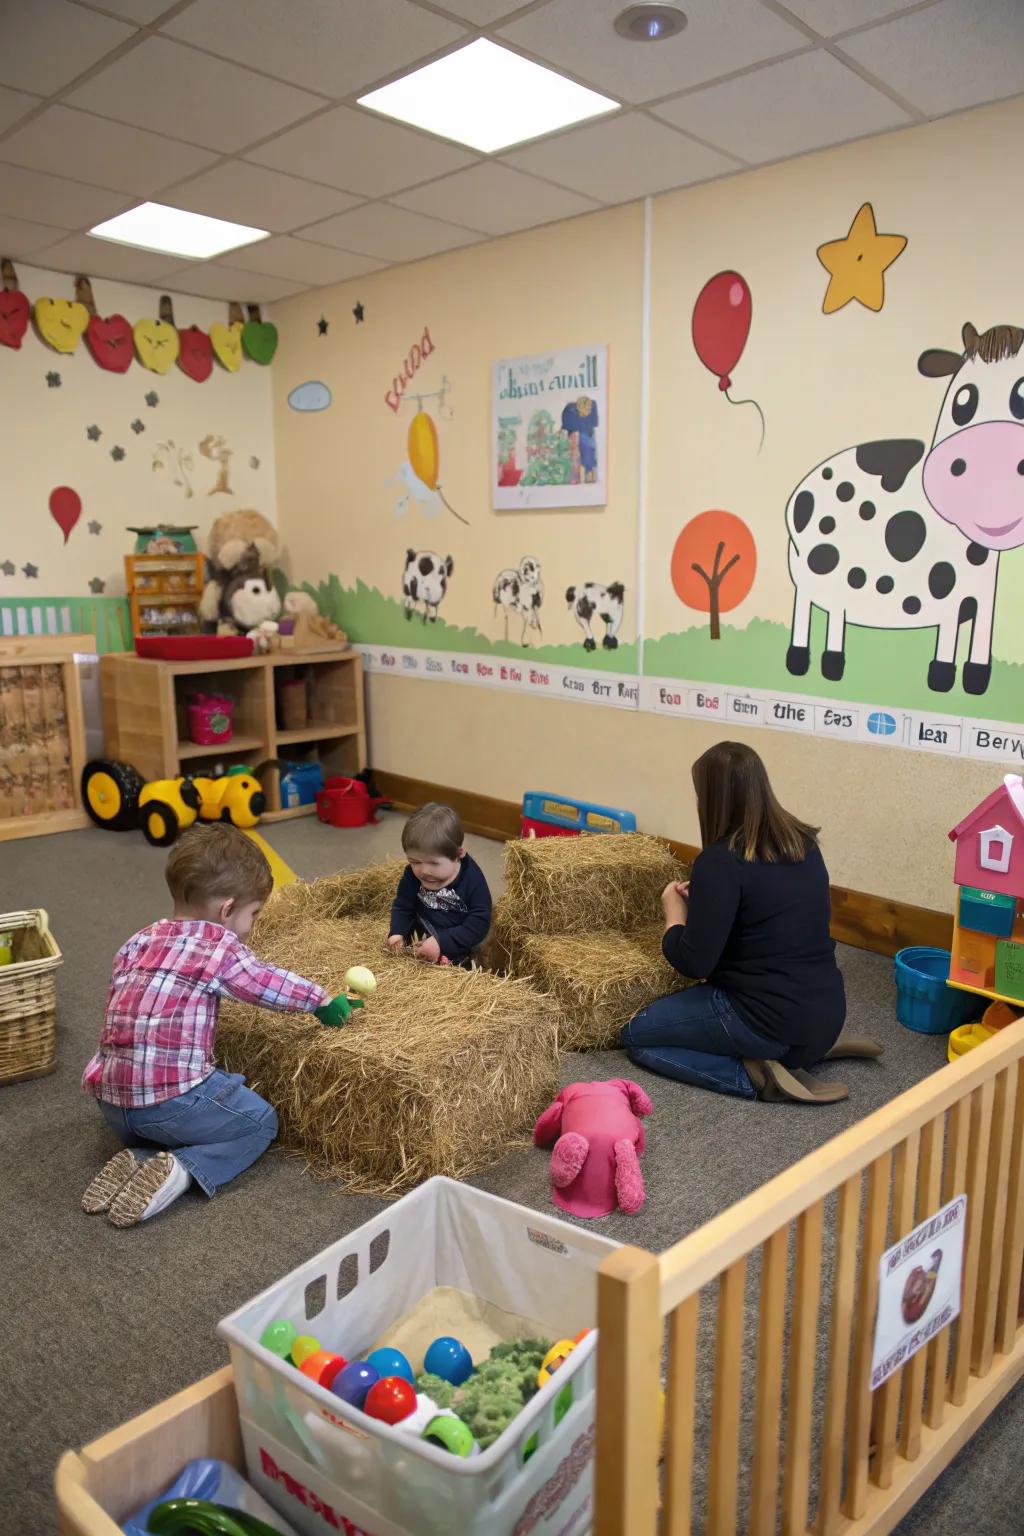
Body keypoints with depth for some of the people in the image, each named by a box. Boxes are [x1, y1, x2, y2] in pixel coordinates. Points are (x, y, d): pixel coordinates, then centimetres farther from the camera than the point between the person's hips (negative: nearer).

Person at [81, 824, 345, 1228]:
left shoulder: (136, 943, 11)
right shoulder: (219, 945, -8)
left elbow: (122, 1008, 15)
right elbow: (268, 983, 0)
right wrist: (320, 1000, 15)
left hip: (111, 1100, 7)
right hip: (171, 1097, -6)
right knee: (261, 1121, 14)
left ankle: (137, 1159, 5)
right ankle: (180, 1171, -7)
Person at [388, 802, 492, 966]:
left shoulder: (472, 879, -18)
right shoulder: (413, 875, -7)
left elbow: (479, 922, -21)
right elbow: (403, 906, 4)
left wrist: (442, 943, -29)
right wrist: (397, 933, -16)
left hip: (457, 948, 0)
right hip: (418, 941, 1)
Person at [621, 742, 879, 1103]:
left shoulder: (720, 860, -19)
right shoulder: (804, 842, 4)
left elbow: (694, 963, -18)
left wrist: (674, 908, 0)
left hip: (770, 1020, -7)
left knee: (636, 1035, 9)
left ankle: (754, 1076, -5)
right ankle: (812, 1048, 13)